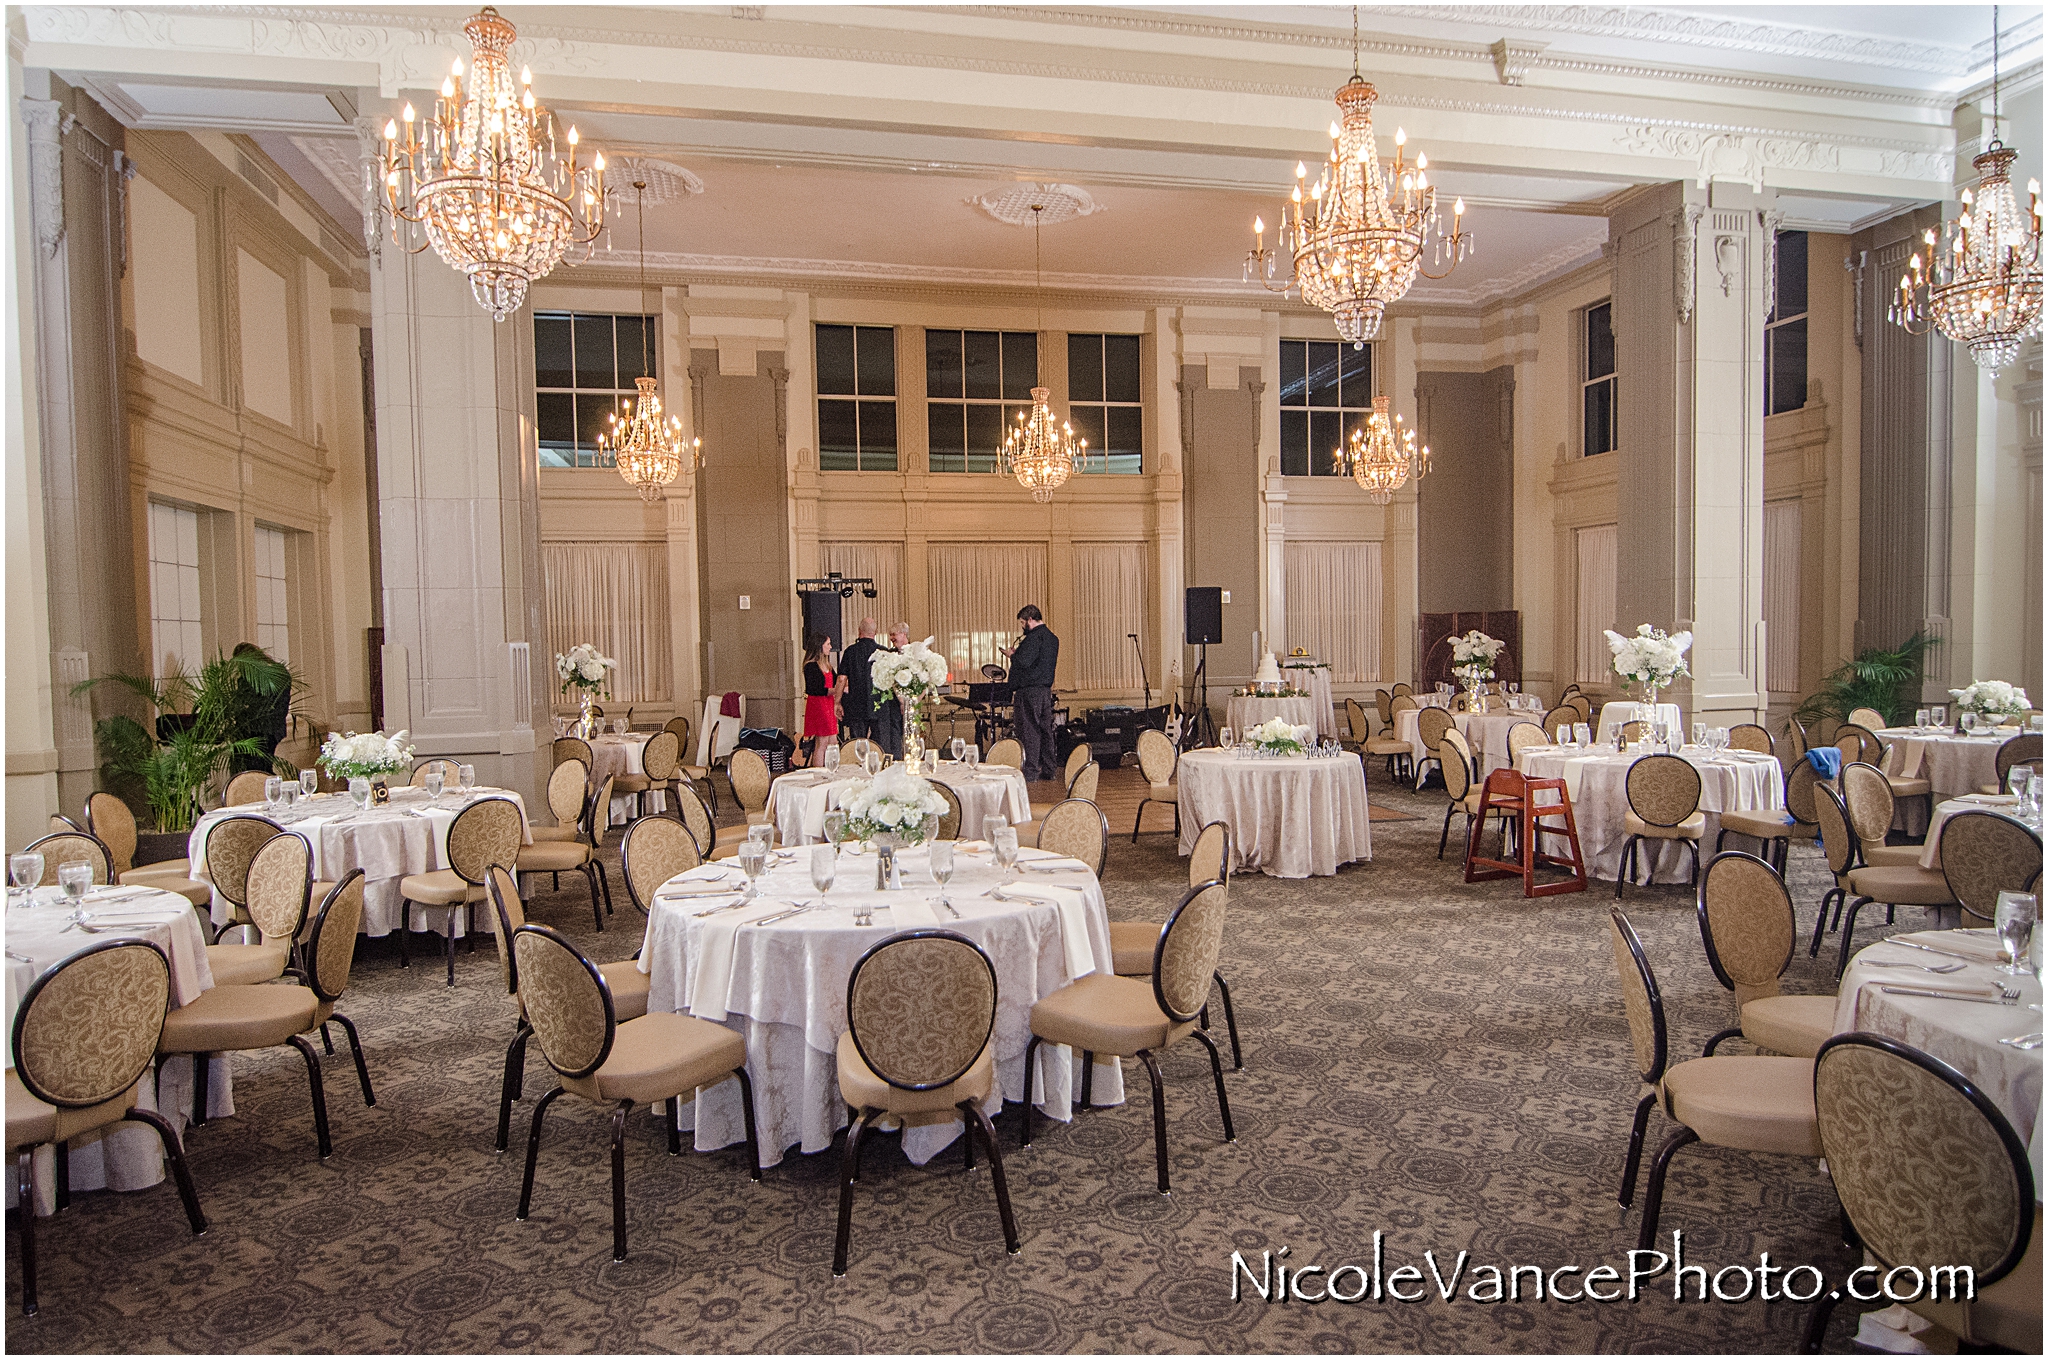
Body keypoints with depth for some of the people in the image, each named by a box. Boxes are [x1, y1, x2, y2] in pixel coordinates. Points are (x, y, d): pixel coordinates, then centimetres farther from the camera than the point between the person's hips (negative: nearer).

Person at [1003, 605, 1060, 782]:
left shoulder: (1034, 637, -15)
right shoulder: (1052, 638, 15)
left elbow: (1024, 662, -22)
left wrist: (1012, 654, -2)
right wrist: (1018, 653, 17)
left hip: (1030, 690, -9)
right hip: (1046, 689, 9)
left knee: (1029, 729, -4)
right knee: (1045, 729, 12)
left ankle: (1031, 771, -3)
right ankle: (1050, 769, 15)